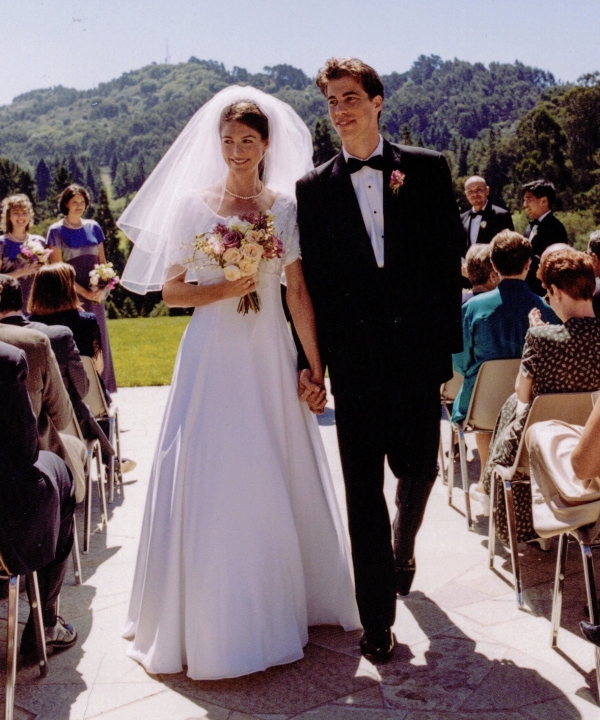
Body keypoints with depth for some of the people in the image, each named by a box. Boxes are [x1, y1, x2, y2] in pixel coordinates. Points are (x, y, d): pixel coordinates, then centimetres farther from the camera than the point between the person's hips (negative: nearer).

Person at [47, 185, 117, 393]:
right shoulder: (56, 231, -2)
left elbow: (102, 261, 13)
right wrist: (84, 292, -13)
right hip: (72, 296, -4)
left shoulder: (93, 227, 11)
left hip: (95, 296, 4)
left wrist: (102, 288, -5)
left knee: (98, 342, 5)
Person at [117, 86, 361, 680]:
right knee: (208, 482, 1)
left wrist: (315, 366, -2)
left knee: (275, 480, 7)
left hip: (270, 357, 1)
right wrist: (225, 288, -13)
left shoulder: (286, 209, 5)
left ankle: (281, 603, 25)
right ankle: (208, 619, 15)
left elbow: (299, 294, 1)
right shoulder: (193, 205, 4)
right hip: (211, 356, 0)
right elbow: (171, 291, 3)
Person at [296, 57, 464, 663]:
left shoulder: (427, 169, 5)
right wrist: (313, 361, 0)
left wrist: (448, 343, -2)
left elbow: (449, 257, 3)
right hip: (354, 357, 0)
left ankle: (402, 549, 46)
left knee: (418, 467, 12)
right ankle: (377, 618, 13)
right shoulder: (314, 188, 6)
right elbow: (311, 280, 5)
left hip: (416, 349, 1)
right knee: (363, 487, 3)